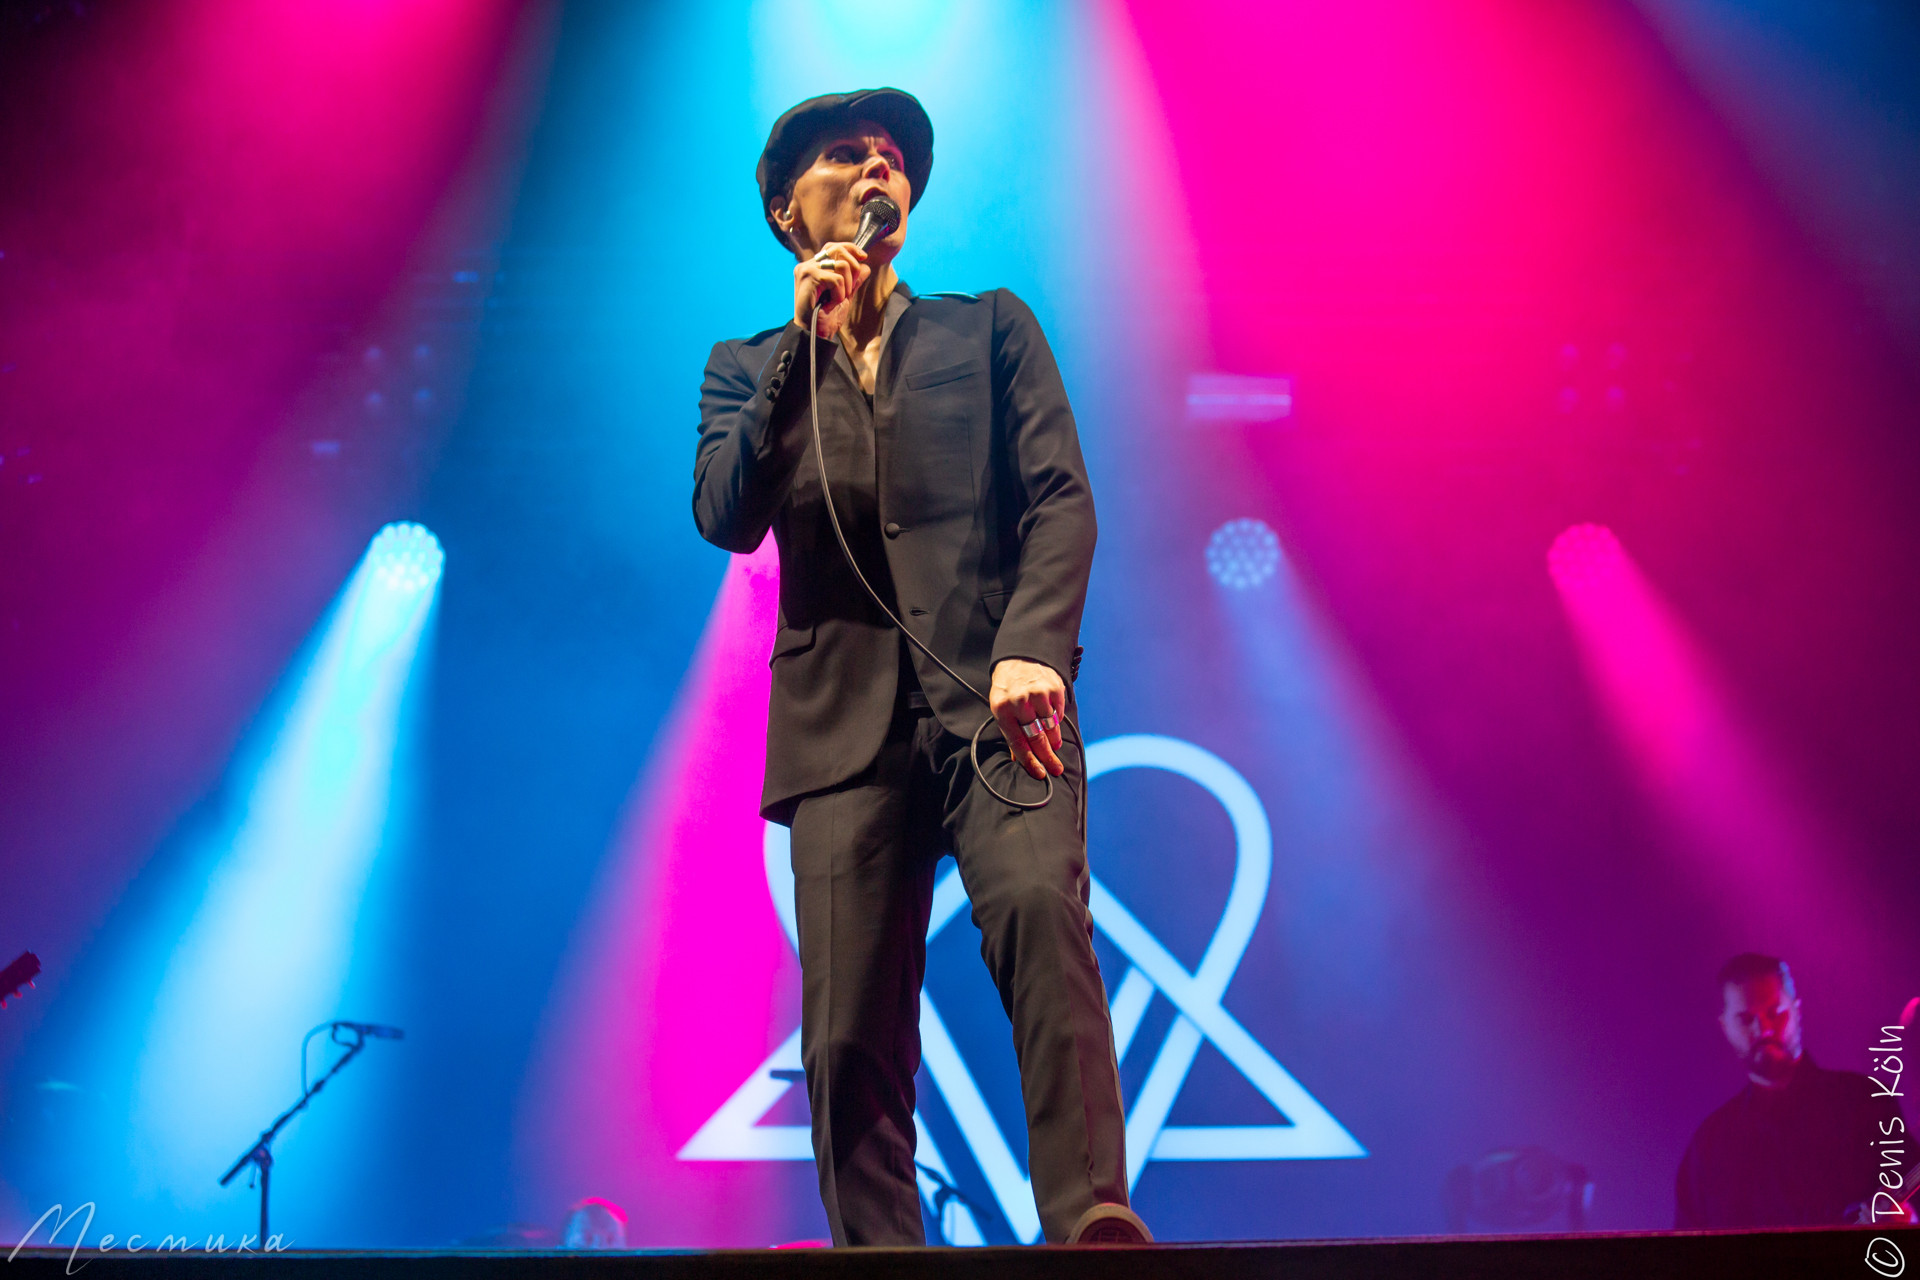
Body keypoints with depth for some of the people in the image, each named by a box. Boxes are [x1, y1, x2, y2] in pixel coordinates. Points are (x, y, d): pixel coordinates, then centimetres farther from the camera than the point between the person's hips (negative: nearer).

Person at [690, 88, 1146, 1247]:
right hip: (845, 717, 2)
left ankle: (1095, 1226, -31)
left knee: (1039, 909, -28)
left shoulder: (991, 329, 20)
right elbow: (725, 518, 3)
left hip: (993, 700, -1)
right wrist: (806, 338, 0)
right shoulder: (751, 369, 22)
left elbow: (1060, 497, 7)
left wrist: (1031, 648, -11)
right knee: (851, 1031, -8)